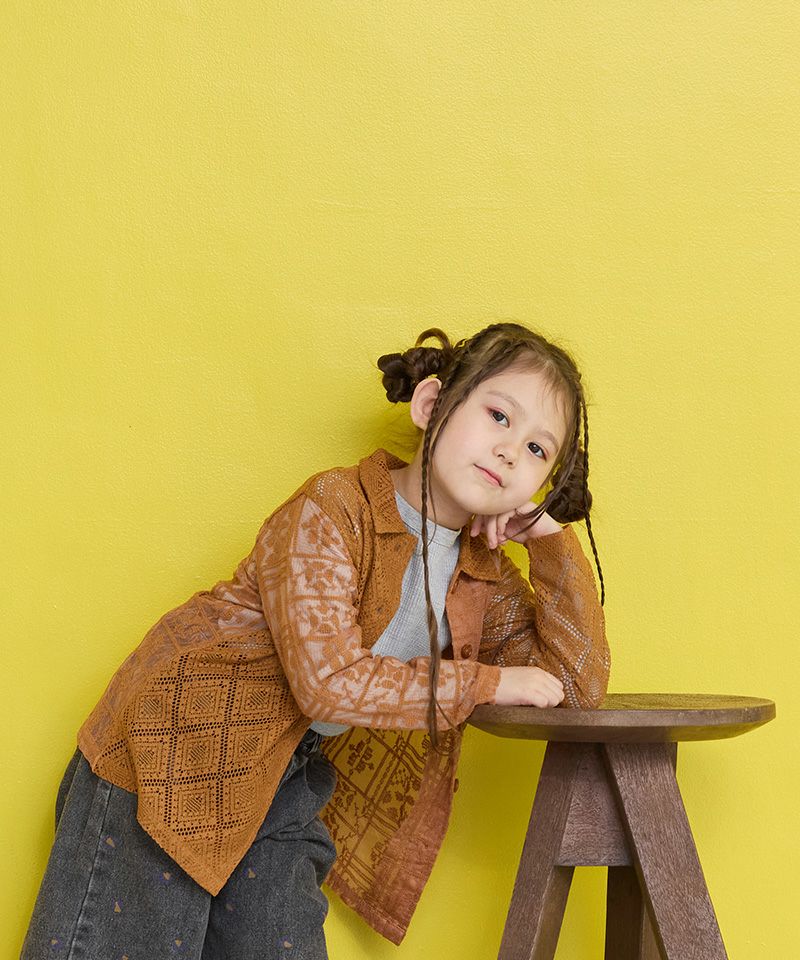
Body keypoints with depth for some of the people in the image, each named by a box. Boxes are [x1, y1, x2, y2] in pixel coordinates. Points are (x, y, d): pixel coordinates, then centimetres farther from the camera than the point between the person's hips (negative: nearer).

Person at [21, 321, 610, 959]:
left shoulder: (484, 579, 3)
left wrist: (552, 536, -9)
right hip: (171, 756, -6)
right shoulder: (331, 510, -18)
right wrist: (487, 682, -18)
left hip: (291, 786, 6)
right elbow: (330, 681, -27)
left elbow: (581, 681, 1)